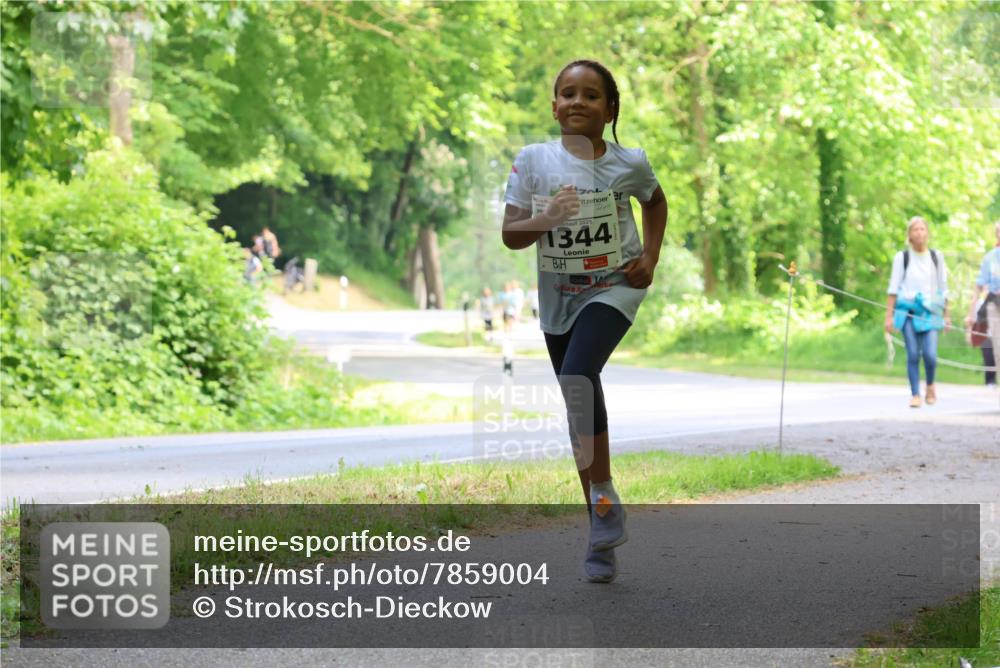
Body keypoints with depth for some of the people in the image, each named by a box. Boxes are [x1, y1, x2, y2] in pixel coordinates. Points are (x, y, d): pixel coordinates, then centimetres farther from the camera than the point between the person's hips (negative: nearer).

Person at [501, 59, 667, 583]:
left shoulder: (629, 163, -3)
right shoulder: (534, 160, -4)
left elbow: (655, 202, 18)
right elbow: (510, 235, -4)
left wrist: (650, 259, 5)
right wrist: (547, 219, -24)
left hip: (613, 288, -3)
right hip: (558, 297, 3)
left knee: (577, 379, -28)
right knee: (580, 404, 7)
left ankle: (604, 492, -11)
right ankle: (603, 537, 17)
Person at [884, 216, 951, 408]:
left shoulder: (936, 257, 9)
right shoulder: (902, 257, 3)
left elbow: (943, 288, 14)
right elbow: (893, 288, 2)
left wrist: (946, 315, 12)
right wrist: (889, 315, -3)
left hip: (930, 311, 1)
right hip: (908, 311, -1)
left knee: (930, 355, -11)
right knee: (913, 355, -6)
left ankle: (930, 385, 16)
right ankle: (915, 394, 2)